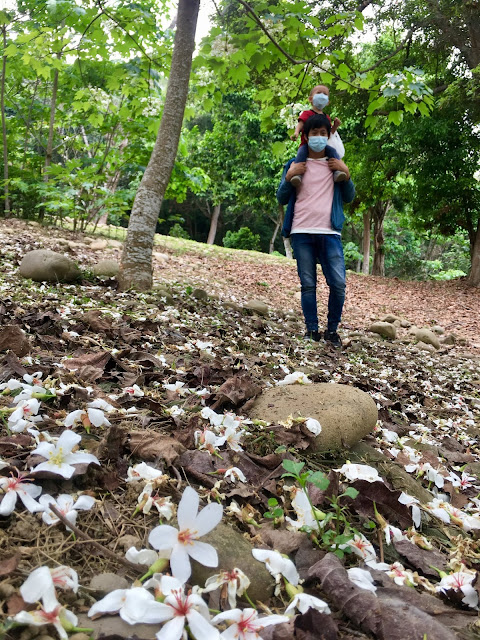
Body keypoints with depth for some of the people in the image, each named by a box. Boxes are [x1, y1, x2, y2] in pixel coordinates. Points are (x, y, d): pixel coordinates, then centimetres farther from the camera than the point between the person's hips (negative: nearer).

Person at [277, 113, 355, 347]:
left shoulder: (335, 164, 17)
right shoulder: (295, 165, 14)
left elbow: (349, 198, 16)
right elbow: (282, 199, 13)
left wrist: (346, 174, 0)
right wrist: (289, 177, -3)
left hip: (329, 232, 0)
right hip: (301, 232, 0)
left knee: (338, 284, -9)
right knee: (308, 284, 0)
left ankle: (332, 330, 6)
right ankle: (312, 330, 8)